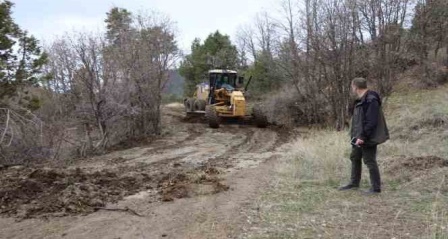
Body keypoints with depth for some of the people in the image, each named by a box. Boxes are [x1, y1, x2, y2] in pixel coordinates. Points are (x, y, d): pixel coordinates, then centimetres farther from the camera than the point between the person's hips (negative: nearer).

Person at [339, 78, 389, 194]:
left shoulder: (371, 100, -21)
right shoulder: (361, 100, 10)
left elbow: (371, 122, -25)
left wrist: (363, 136, -25)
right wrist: (356, 135, 14)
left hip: (368, 139, -10)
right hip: (359, 137, 10)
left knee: (370, 161, -2)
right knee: (355, 158, 19)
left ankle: (376, 188, 11)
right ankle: (354, 183, 33)